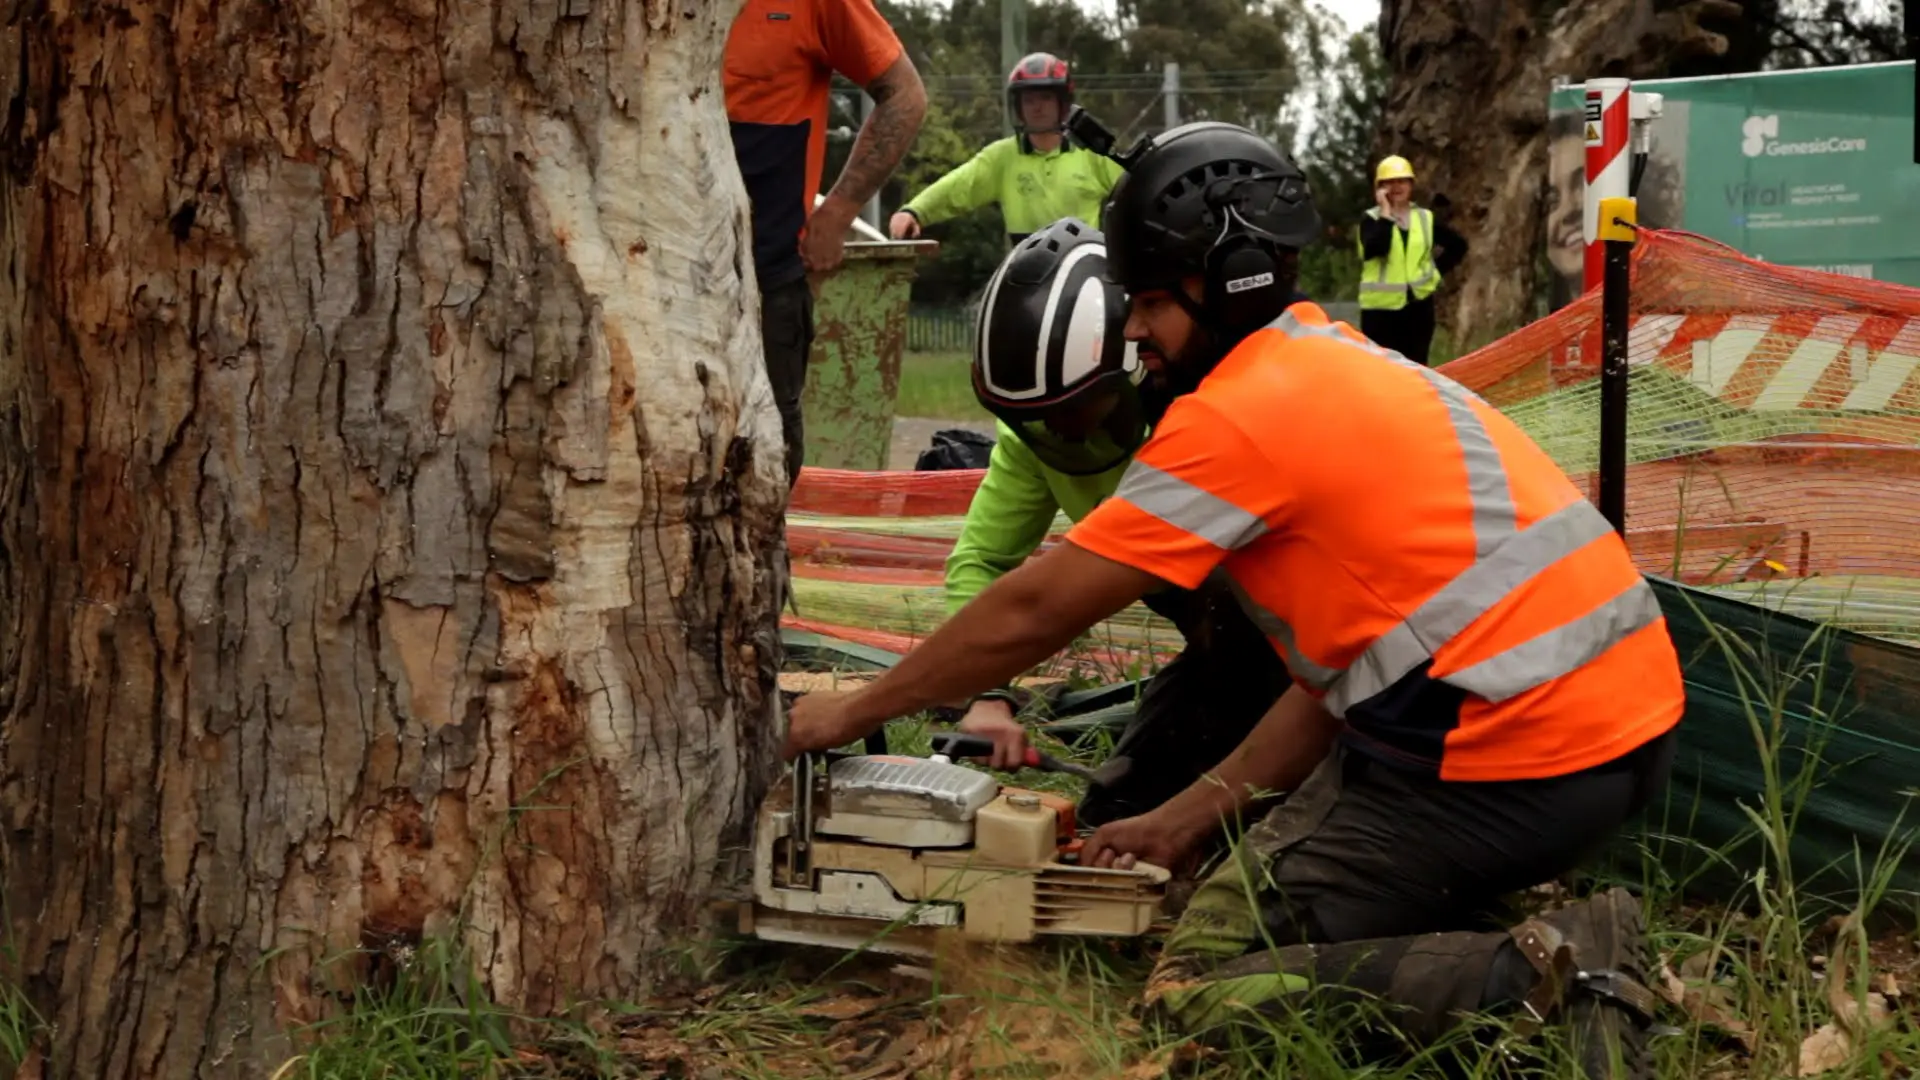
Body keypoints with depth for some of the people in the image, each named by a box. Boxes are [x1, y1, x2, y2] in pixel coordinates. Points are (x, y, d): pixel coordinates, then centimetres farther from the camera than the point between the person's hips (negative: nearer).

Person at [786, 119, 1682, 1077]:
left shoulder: (1240, 413, -8)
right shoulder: (1358, 372, 20)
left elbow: (1031, 612, -3)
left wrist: (854, 713, 9)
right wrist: (1193, 815, 19)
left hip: (1517, 759, -10)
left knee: (1198, 981, -1)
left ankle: (1538, 977, -14)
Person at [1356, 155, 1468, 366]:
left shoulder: (1425, 218, 8)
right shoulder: (1372, 219, -2)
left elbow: (1458, 245, 19)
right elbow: (1374, 250, -22)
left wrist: (1437, 270, 8)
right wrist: (1385, 214, -18)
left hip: (1418, 304, 3)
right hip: (1380, 306, -3)